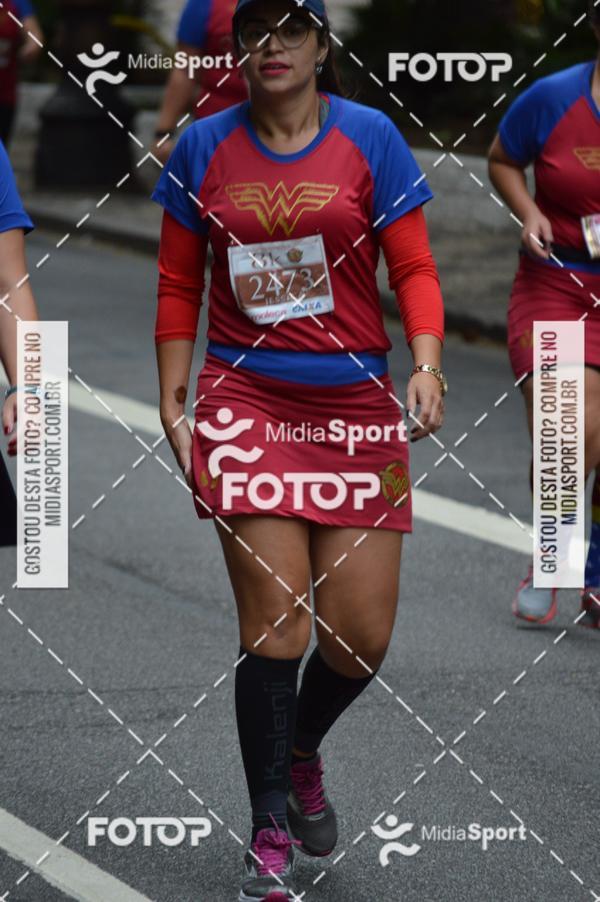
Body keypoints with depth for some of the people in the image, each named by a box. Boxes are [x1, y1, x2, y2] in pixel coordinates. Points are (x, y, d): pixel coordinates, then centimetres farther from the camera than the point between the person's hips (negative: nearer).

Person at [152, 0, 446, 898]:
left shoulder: (369, 136, 1)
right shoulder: (204, 148, 4)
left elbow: (414, 268, 0)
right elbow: (178, 288, 10)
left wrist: (426, 366, -15)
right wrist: (172, 407, 5)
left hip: (356, 407, 1)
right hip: (245, 401, -1)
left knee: (361, 636, 0)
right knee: (274, 622, -8)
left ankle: (300, 752, 34)